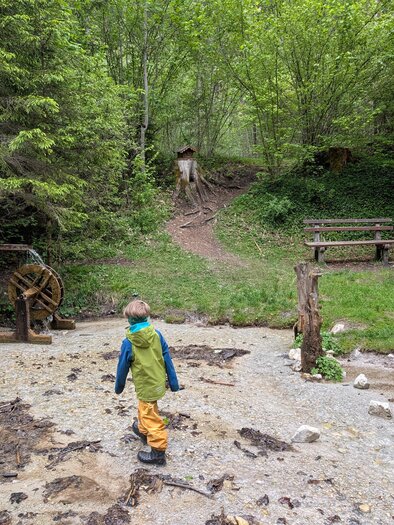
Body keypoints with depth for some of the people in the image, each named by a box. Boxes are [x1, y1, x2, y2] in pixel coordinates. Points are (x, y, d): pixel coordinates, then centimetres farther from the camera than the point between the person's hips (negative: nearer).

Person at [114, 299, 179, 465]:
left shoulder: (128, 343, -19)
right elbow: (167, 359, -4)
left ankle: (158, 453, 20)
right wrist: (173, 383, 6)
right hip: (159, 382, 5)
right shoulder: (157, 335, -9)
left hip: (146, 386, -5)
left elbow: (122, 367, -6)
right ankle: (143, 431, 55)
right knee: (145, 409, 31)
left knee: (151, 419, 9)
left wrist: (118, 386, 11)